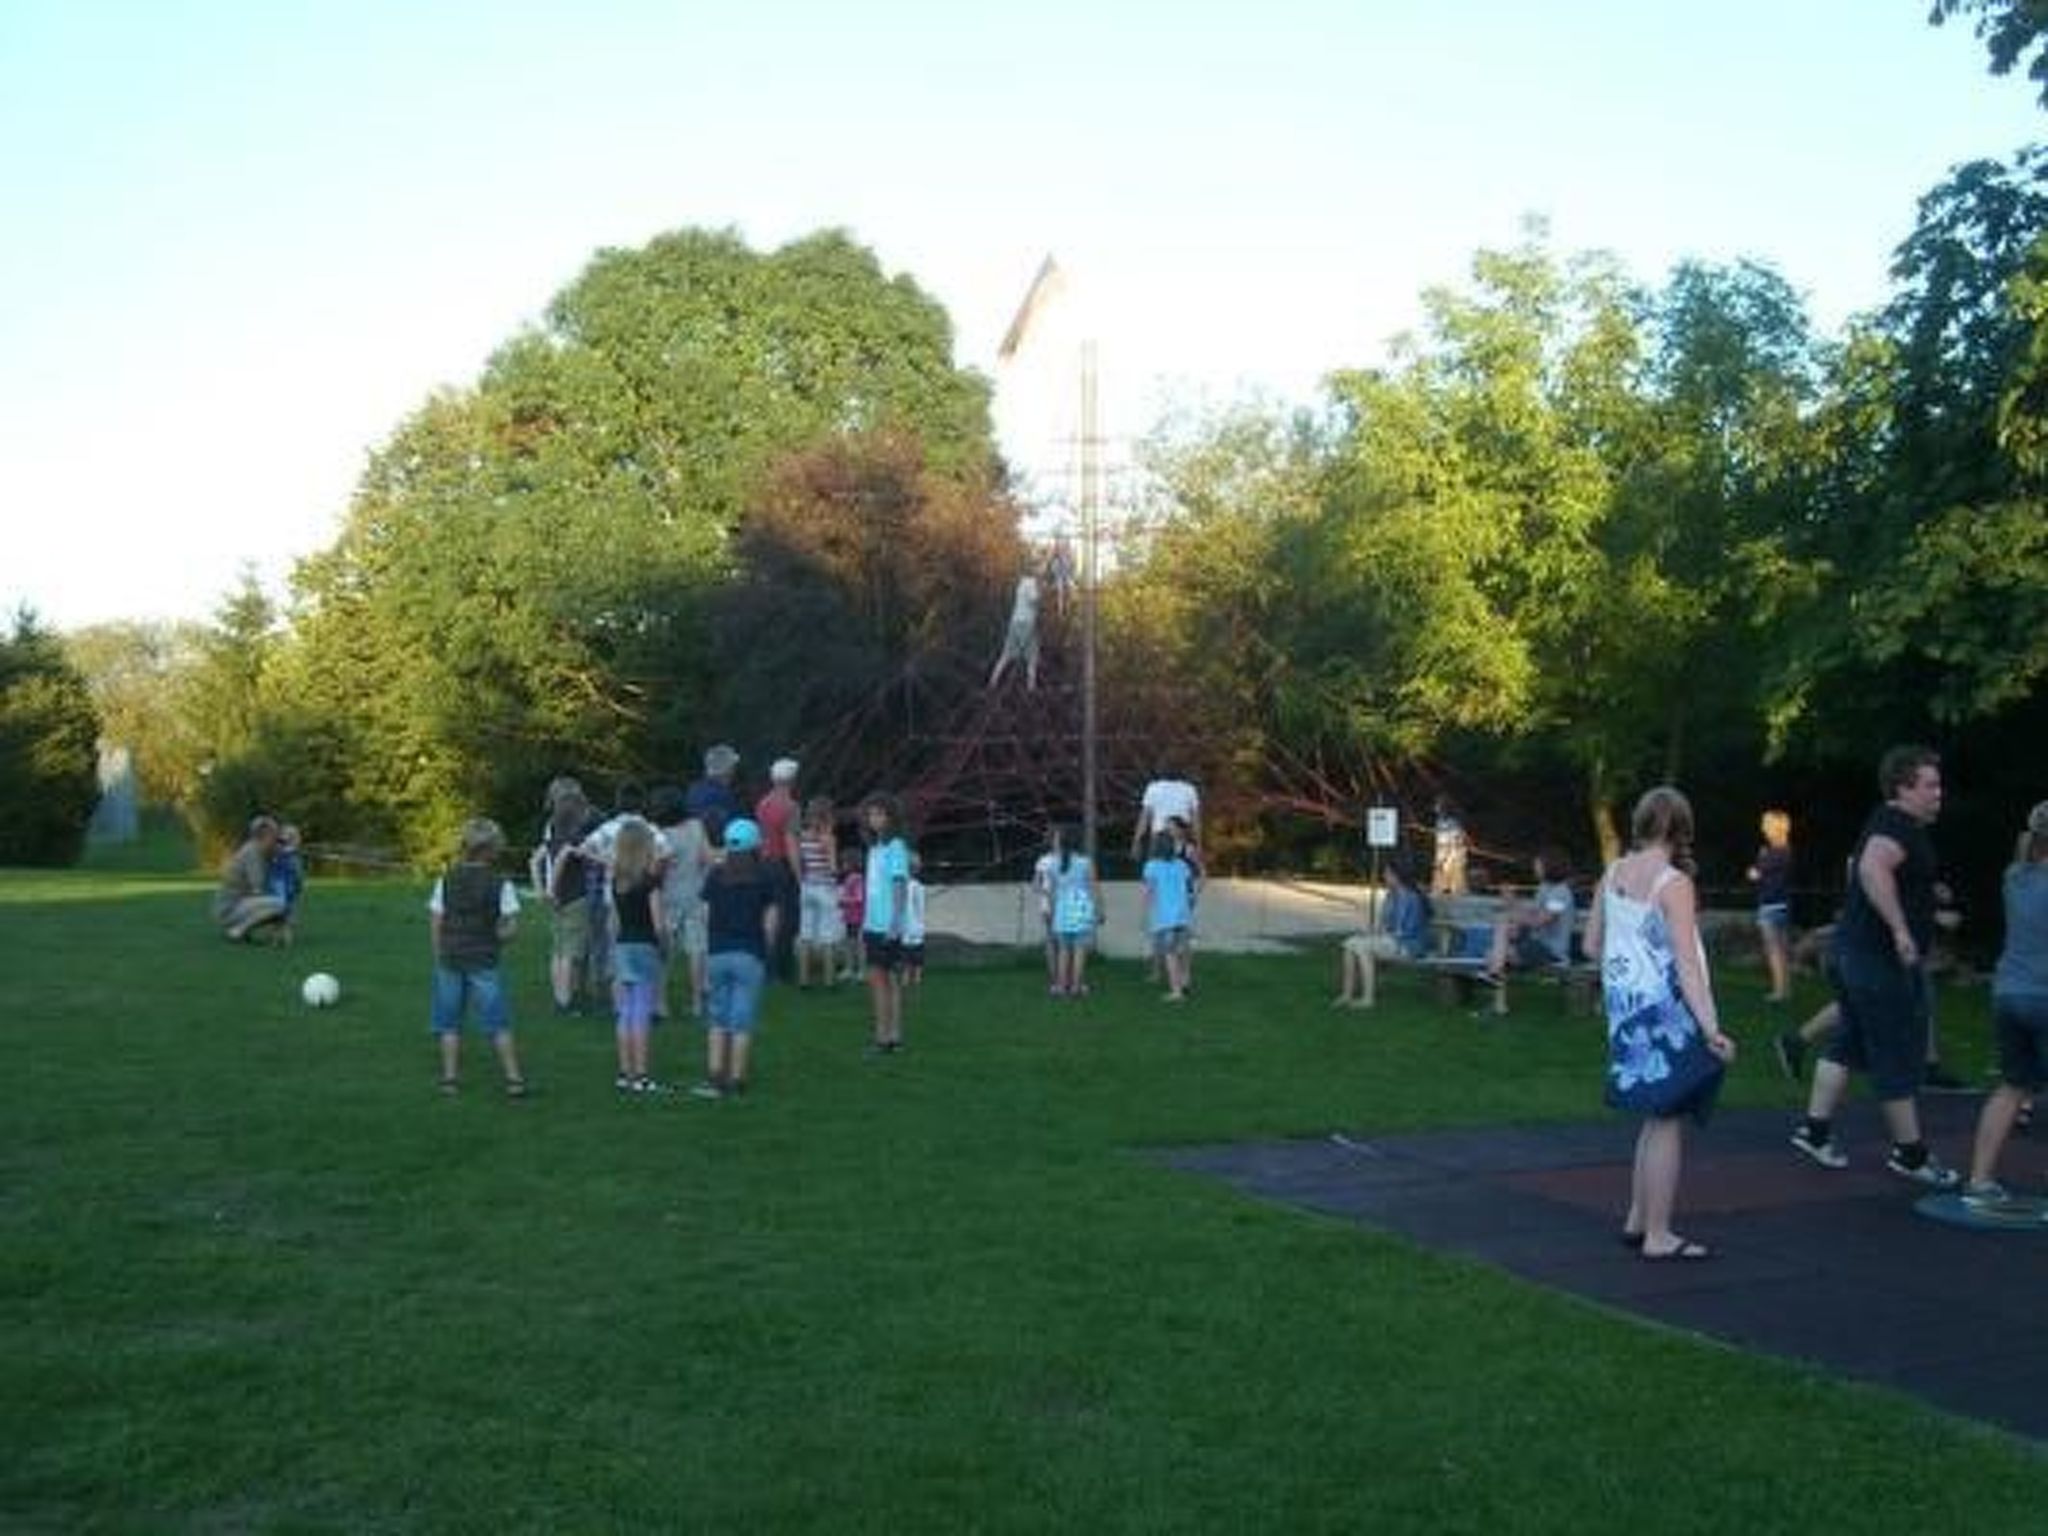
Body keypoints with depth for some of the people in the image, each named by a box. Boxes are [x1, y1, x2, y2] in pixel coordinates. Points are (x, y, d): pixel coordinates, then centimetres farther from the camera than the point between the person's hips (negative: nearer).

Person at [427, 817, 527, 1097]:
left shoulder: (446, 880, 3)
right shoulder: (501, 885, -6)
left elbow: (435, 922, 4)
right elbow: (510, 927, -10)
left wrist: (439, 959, 11)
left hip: (449, 959, 2)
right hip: (484, 961, -2)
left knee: (449, 1023, 12)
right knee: (499, 1023, 3)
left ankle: (450, 1077, 13)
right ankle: (513, 1077, 2)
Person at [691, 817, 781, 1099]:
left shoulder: (715, 874, 5)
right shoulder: (765, 877, -2)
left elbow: (706, 915, 5)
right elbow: (771, 921, -5)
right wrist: (767, 949, 8)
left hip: (718, 952, 3)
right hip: (751, 954, -2)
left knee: (717, 1017, 11)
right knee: (743, 1020, 2)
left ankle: (714, 1078, 5)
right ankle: (735, 1081, 3)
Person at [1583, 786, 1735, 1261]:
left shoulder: (1613, 874, 4)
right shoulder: (1674, 883, -16)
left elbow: (1592, 945, 10)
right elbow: (1685, 962, -22)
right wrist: (1710, 1027, -24)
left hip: (1626, 1005, 7)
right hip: (1666, 1008, -7)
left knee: (1657, 1116, 20)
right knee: (1668, 1120, 0)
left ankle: (1638, 1219, 26)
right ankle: (1657, 1236, 4)